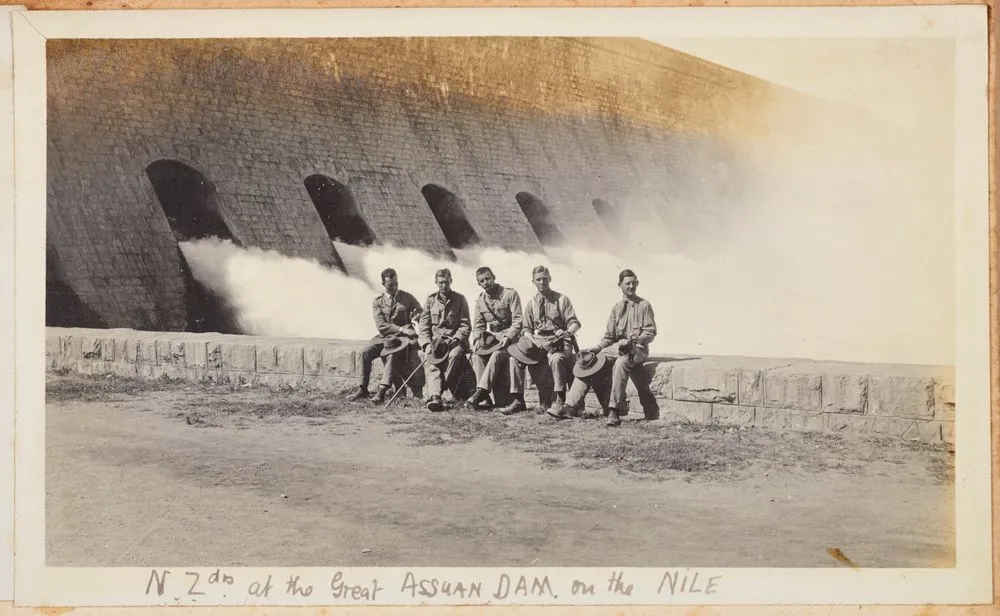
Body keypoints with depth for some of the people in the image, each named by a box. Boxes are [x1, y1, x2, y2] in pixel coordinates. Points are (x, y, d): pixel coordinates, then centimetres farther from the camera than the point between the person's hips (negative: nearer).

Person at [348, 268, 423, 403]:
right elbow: (381, 325, -6)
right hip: (384, 336, 3)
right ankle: (363, 389, -12)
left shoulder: (407, 298, 4)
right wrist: (401, 329, -18)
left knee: (393, 354, -34)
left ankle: (382, 391, -40)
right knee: (365, 352, -21)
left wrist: (417, 316, -11)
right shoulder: (377, 301, 4)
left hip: (404, 337, -3)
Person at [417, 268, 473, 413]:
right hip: (434, 340, 1)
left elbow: (466, 325, 4)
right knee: (429, 360, -30)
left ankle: (434, 393, -34)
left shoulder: (460, 299, 9)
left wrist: (455, 340, -12)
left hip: (454, 339, -1)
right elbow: (423, 325, 9)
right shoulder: (430, 299, 14)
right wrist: (427, 344, -7)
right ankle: (436, 397, -48)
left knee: (455, 354, -35)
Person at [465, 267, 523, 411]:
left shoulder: (510, 294, -5)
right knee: (476, 355, -22)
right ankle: (485, 396, -30)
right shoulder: (480, 300, 11)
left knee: (496, 355, -33)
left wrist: (507, 337, -23)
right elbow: (478, 325, 13)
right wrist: (477, 340, -7)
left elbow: (517, 321, -10)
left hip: (509, 336, -5)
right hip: (490, 336, 5)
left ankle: (480, 392, -39)